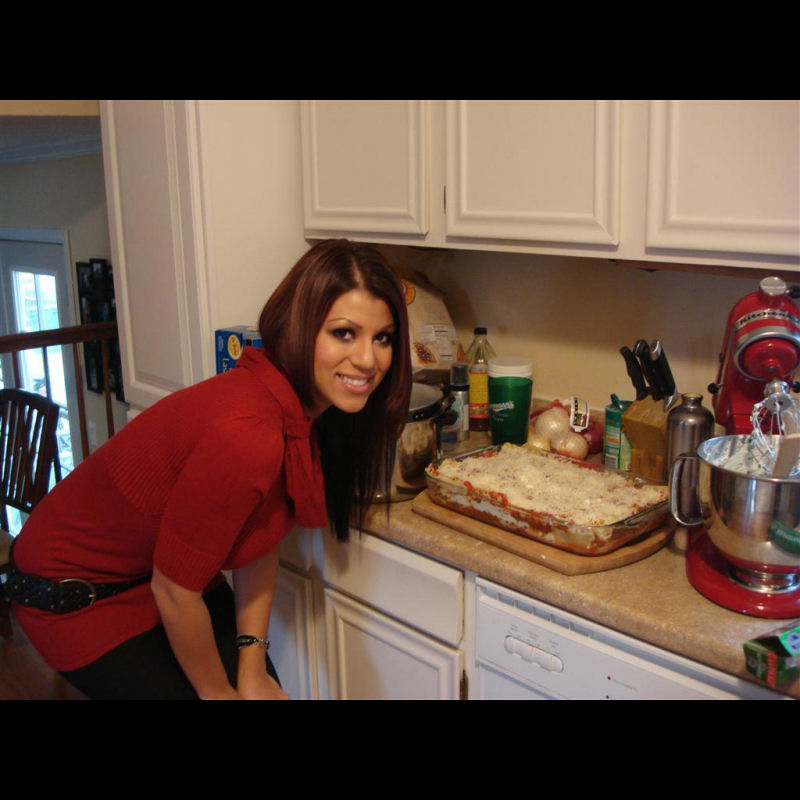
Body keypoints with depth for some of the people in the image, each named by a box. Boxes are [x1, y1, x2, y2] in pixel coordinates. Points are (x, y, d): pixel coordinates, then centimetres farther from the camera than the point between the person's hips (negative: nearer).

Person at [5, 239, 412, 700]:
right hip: (76, 592, -7)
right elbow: (174, 589, -25)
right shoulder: (245, 434, -36)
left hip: (166, 576, 7)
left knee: (267, 689, 7)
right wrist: (219, 693, -9)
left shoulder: (306, 408, -11)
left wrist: (252, 670, -3)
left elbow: (261, 539, -2)